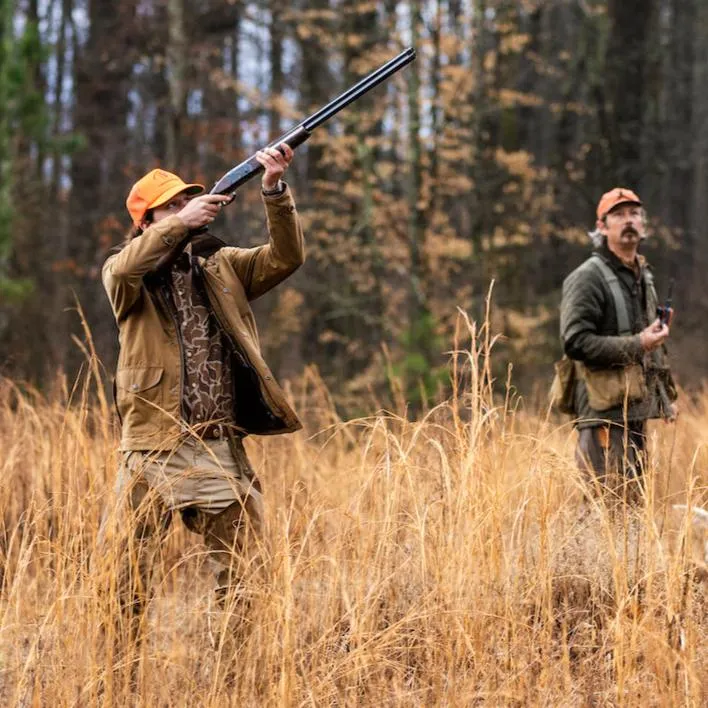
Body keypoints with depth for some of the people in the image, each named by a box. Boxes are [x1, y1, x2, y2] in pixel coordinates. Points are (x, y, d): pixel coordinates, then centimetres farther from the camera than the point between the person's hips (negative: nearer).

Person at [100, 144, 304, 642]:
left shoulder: (222, 266, 14)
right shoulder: (124, 272, 4)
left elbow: (286, 257, 1)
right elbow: (124, 269, -20)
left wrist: (275, 192, -13)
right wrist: (181, 223, -29)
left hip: (223, 451, 3)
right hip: (155, 451, -3)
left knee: (240, 582, 7)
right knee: (129, 581, -2)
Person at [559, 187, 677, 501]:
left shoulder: (643, 277, 18)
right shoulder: (588, 277, -9)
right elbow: (575, 342, -18)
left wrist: (665, 393, 23)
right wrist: (636, 344, -19)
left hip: (636, 407, 9)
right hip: (604, 409, -9)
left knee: (635, 497, 11)